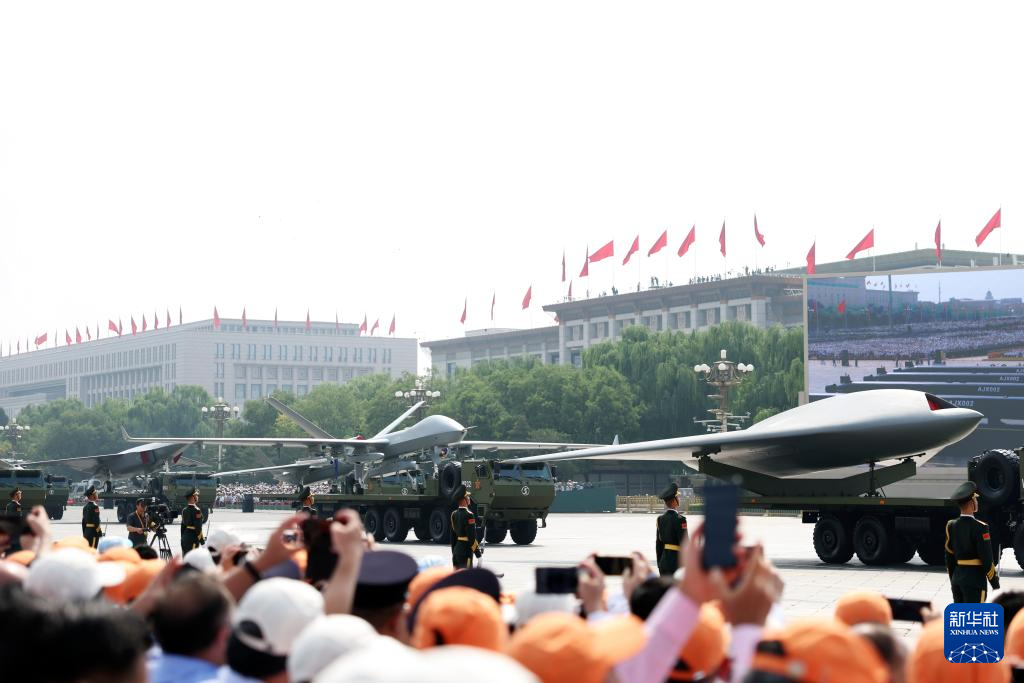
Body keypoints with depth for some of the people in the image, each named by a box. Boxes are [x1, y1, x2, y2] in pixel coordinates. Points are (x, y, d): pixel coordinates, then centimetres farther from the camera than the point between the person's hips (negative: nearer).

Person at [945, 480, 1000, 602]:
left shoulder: (951, 526, 5)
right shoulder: (979, 528, -14)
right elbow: (987, 559, -13)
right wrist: (996, 585, -4)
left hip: (957, 578, 6)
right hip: (975, 579, -6)